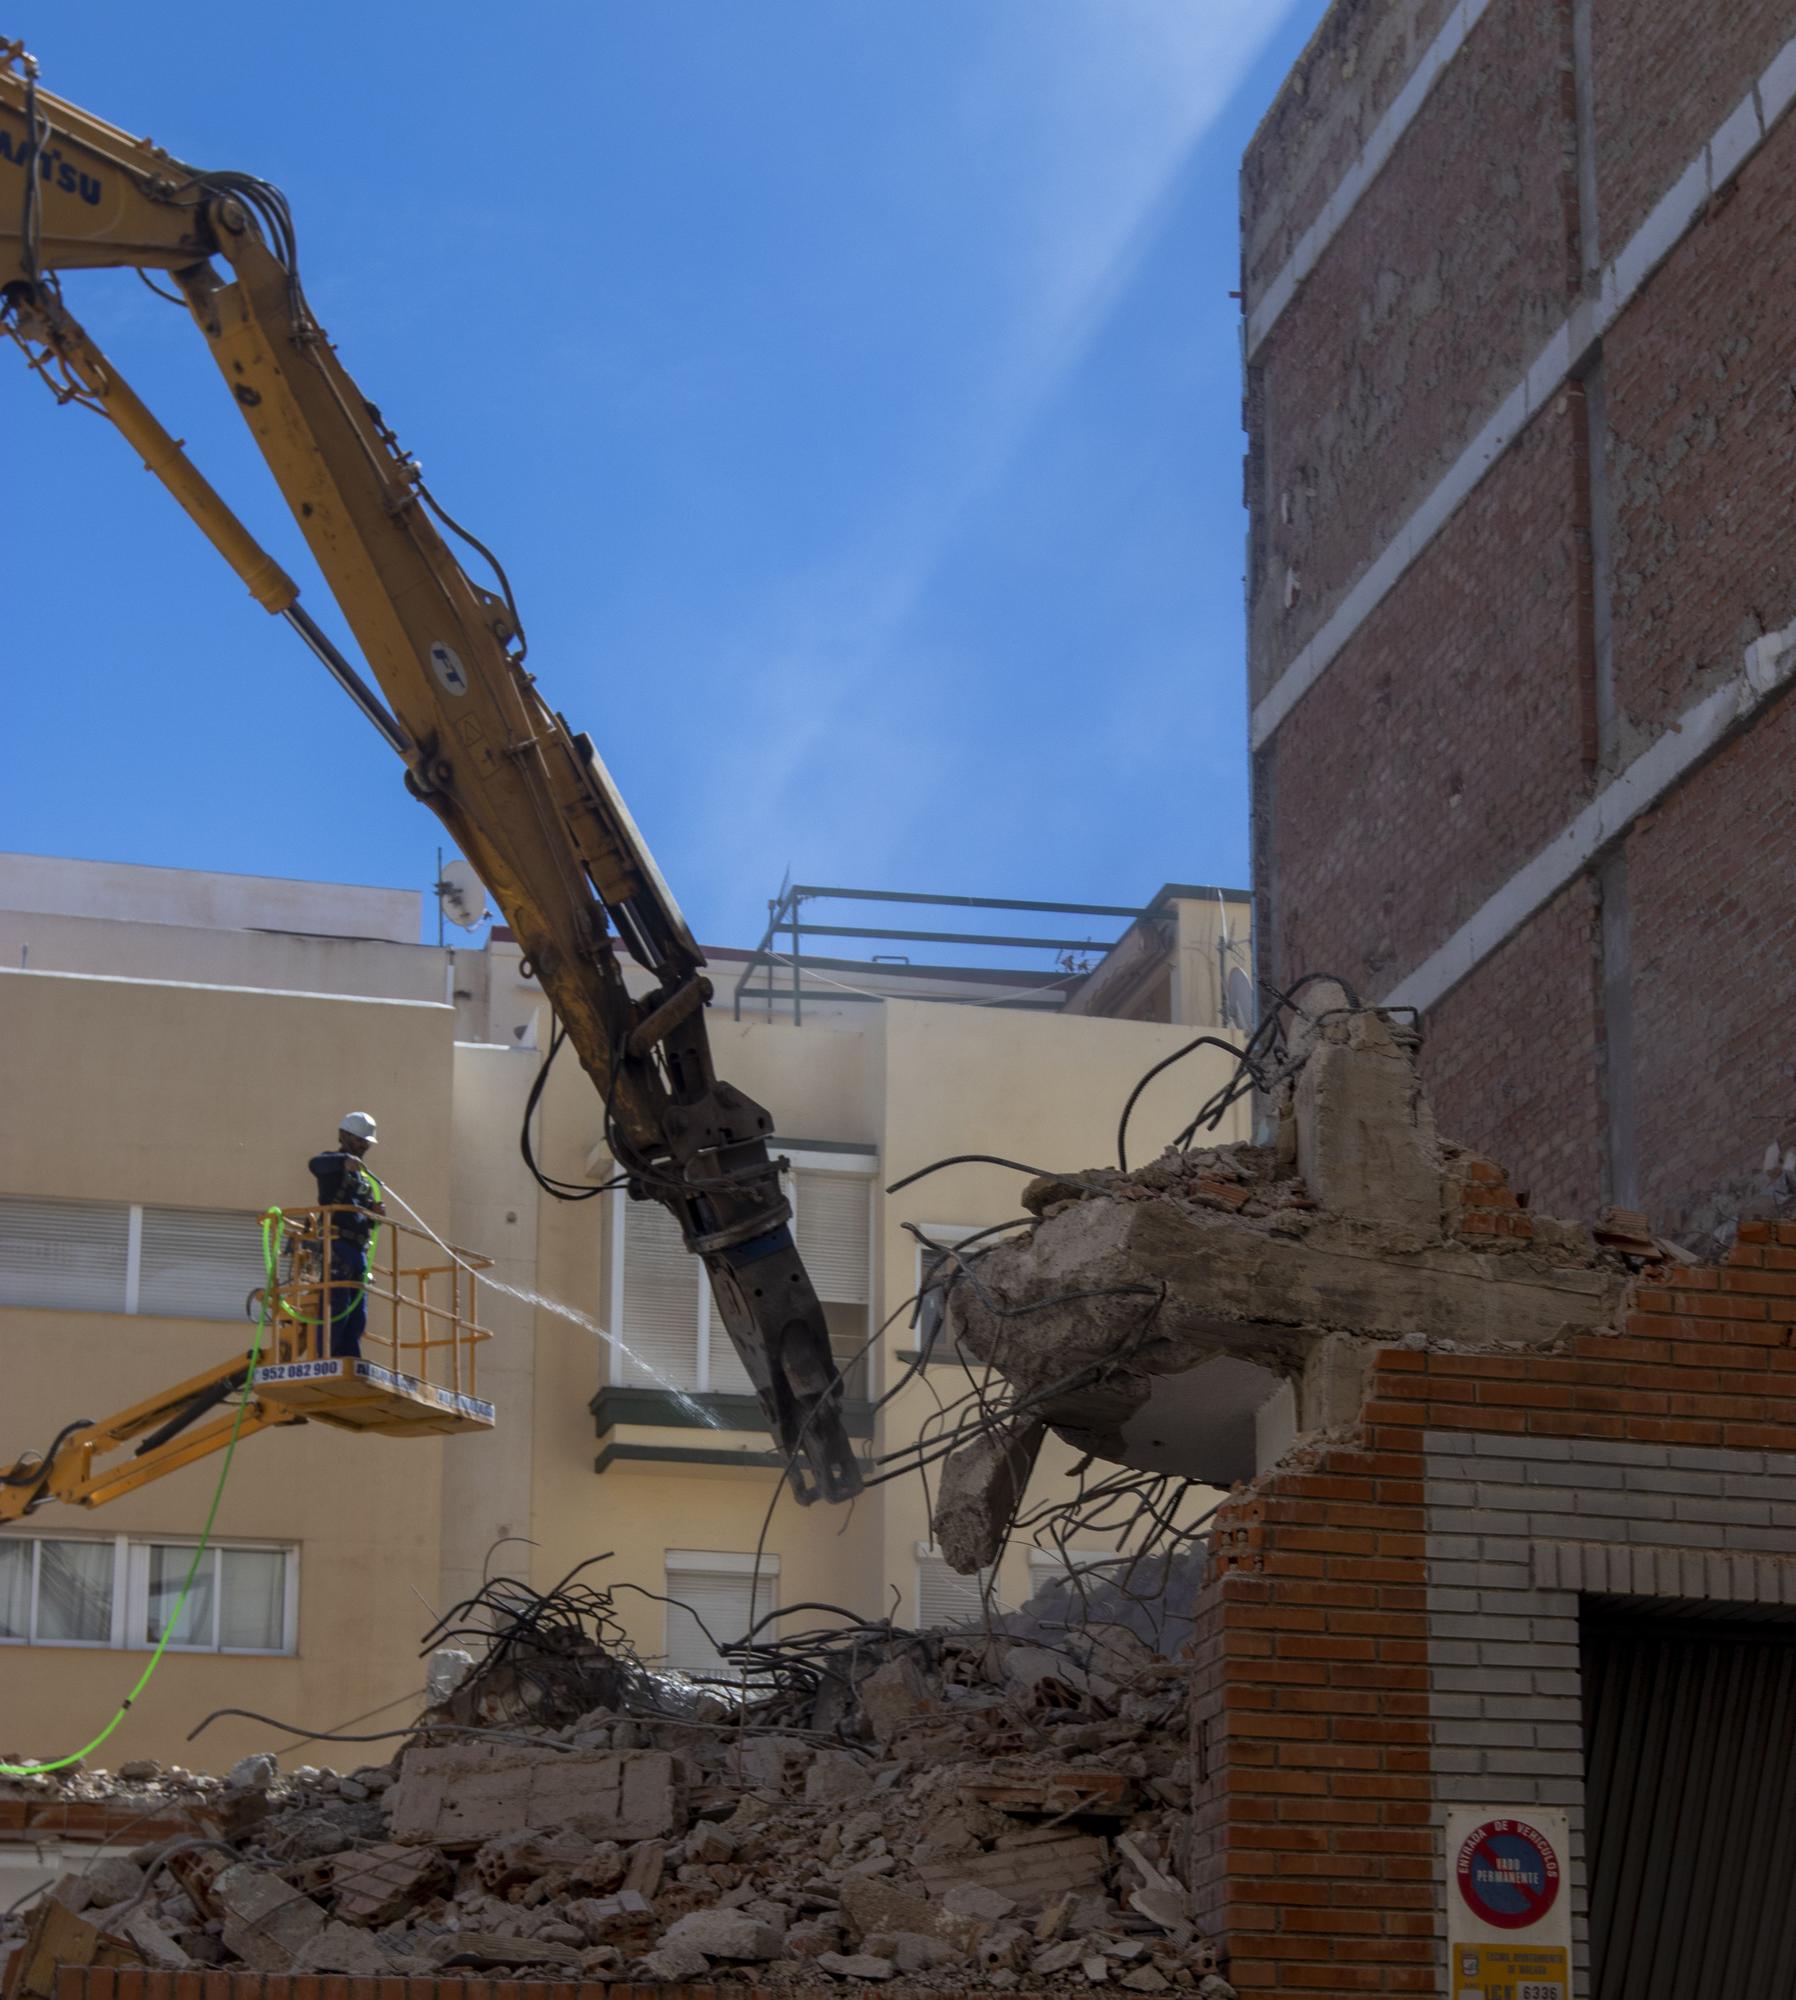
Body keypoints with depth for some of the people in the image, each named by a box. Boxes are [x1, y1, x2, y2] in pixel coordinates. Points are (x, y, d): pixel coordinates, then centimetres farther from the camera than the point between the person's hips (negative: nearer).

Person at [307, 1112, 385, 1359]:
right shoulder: (333, 1164, 5)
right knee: (336, 1304, -16)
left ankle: (351, 1362, 4)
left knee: (358, 1313, 4)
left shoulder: (365, 1178, 29)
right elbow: (315, 1164, -22)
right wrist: (344, 1160, -40)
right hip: (337, 1246, -8)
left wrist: (375, 1215, 6)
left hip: (359, 1249, 8)